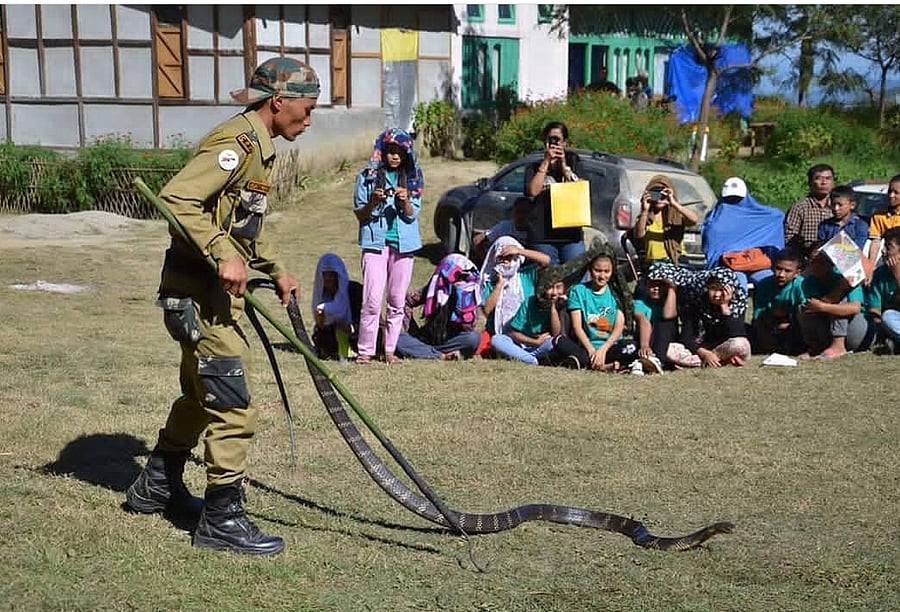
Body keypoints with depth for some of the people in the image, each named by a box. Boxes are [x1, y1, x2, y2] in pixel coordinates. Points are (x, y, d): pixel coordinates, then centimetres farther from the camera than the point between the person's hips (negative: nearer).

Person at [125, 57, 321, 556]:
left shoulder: (257, 145, 16)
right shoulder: (236, 141, -18)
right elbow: (176, 198, -28)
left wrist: (277, 271, 25)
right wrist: (223, 255, -32)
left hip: (210, 292, 11)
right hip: (200, 294, -11)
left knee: (202, 395, 23)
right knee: (232, 408, -6)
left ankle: (156, 486, 39)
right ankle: (222, 518, 3)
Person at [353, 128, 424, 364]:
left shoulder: (412, 179, 9)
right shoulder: (367, 177, 2)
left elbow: (412, 215, 4)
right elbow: (359, 214, 2)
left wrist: (405, 201, -16)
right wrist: (373, 202, -17)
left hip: (403, 244, 3)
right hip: (375, 242, -3)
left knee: (397, 301, 4)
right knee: (372, 300, -9)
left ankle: (390, 350, 12)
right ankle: (365, 350, -2)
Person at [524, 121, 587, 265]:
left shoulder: (574, 163, 16)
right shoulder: (534, 168, 13)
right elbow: (533, 191, -7)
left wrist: (564, 165, -4)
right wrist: (546, 162, -5)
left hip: (571, 234, 1)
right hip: (542, 236, -1)